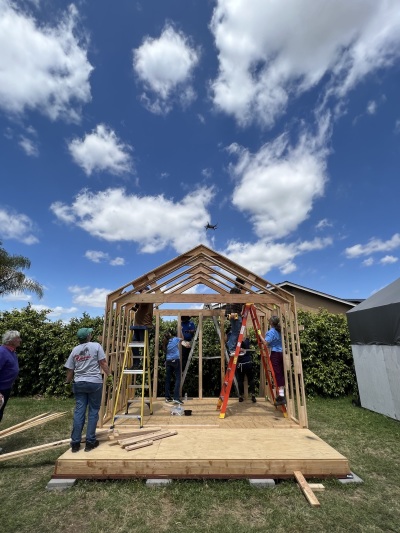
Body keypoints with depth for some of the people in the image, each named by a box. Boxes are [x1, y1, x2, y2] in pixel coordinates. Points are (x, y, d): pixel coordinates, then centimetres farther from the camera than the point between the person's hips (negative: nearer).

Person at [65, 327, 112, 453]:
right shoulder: (96, 346, -7)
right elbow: (103, 363, -11)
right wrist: (109, 376, -2)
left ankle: (75, 443, 17)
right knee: (93, 412, 7)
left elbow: (70, 370, 11)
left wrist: (67, 382, 26)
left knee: (79, 412, 11)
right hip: (94, 383, -4)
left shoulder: (74, 350, 7)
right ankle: (90, 442, 14)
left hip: (79, 383, 4)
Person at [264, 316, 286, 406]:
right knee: (281, 374, 12)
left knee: (277, 374, -6)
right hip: (281, 353, 8)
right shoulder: (279, 331, 11)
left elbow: (266, 343, -24)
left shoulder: (271, 332, -13)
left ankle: (281, 396, -7)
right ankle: (282, 394, 19)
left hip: (275, 354, -8)